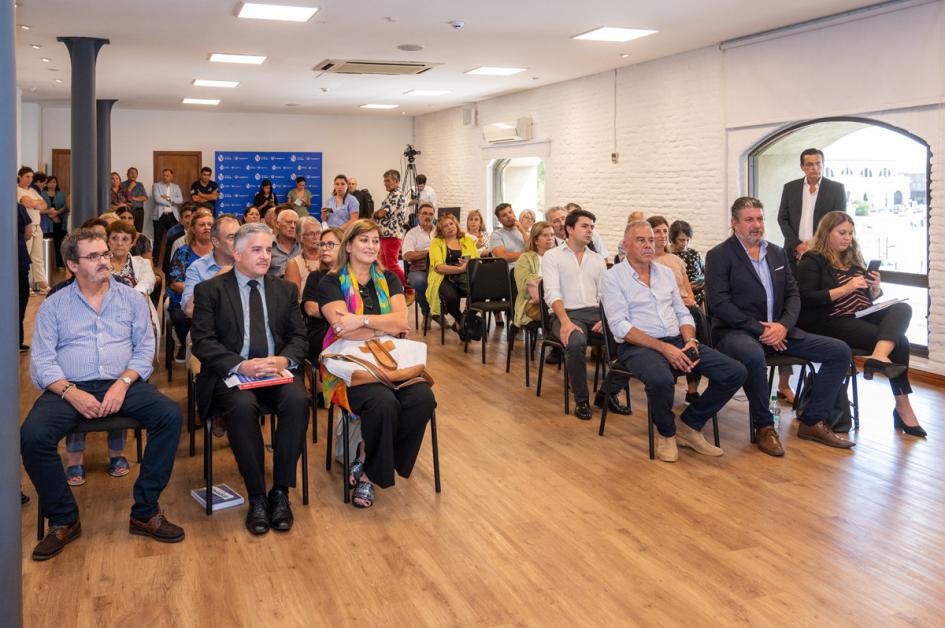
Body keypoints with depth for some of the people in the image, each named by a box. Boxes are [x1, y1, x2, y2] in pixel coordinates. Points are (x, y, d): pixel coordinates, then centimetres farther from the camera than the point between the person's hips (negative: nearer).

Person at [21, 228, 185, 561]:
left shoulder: (131, 299, 12)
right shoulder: (54, 305, 10)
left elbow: (145, 350, 7)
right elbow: (42, 360, 2)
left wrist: (123, 383, -12)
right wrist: (71, 393, -16)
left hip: (122, 384, 1)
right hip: (69, 387, 0)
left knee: (171, 415, -26)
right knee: (32, 435, -28)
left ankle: (145, 512, -14)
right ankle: (64, 520, -6)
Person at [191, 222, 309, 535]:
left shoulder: (285, 290, 19)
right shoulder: (210, 290, 8)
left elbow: (298, 336, 13)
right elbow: (202, 342, -2)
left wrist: (284, 359, -11)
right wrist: (240, 365, -18)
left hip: (277, 369, 3)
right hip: (231, 371, -2)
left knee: (297, 401, -30)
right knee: (242, 407, -35)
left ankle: (280, 492, -19)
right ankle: (256, 496, -21)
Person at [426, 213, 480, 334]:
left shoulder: (468, 241, 21)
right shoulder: (437, 242, 10)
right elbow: (438, 266, -6)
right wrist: (461, 268, -17)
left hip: (467, 278, 3)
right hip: (445, 278, -3)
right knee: (451, 296, -37)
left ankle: (460, 323, -4)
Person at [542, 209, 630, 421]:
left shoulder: (598, 260, 21)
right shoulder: (552, 256, 6)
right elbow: (552, 293, -8)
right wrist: (565, 321, -25)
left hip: (595, 313, 4)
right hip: (566, 314, -4)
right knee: (576, 342, -38)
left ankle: (607, 393, -6)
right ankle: (581, 400, -16)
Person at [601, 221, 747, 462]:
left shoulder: (666, 273, 18)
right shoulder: (613, 278, -1)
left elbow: (683, 313, 19)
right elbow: (620, 326, -12)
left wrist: (690, 340, -4)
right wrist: (664, 348, -20)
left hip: (677, 342, 6)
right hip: (638, 346, -6)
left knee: (736, 372, -10)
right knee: (660, 380, -40)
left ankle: (689, 425, 5)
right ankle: (666, 433, -7)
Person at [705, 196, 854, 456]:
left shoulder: (777, 253, 16)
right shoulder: (719, 255, -3)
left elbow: (792, 294, 13)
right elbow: (718, 302, -13)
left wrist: (784, 325, -8)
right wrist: (759, 329, -17)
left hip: (777, 330, 7)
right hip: (736, 332, -7)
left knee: (839, 351, -4)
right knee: (753, 355, -41)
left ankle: (813, 422, 4)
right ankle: (764, 427, -19)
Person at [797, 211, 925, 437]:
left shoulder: (853, 258, 22)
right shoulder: (812, 261, -1)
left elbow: (871, 297, 26)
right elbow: (806, 300, -14)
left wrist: (875, 288, 2)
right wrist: (845, 289, -18)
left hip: (863, 316, 7)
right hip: (835, 322, -7)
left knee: (903, 308, -24)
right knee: (899, 341, -23)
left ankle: (879, 356, -44)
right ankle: (902, 407, -23)